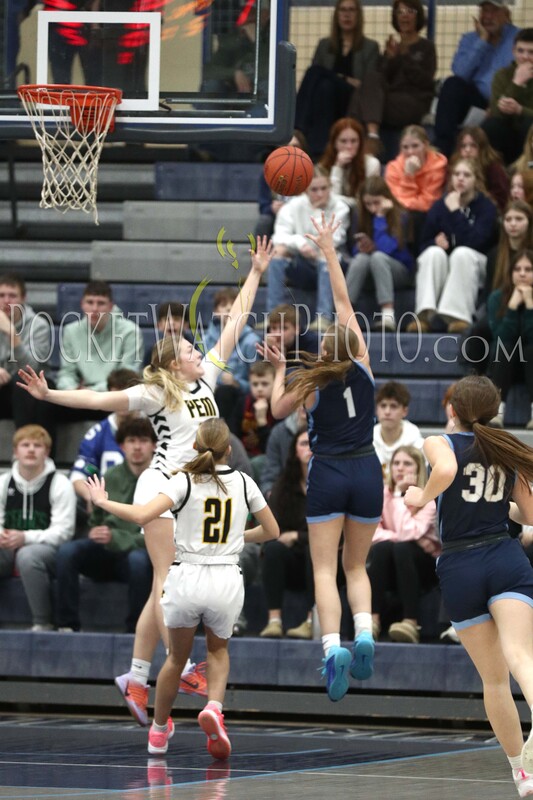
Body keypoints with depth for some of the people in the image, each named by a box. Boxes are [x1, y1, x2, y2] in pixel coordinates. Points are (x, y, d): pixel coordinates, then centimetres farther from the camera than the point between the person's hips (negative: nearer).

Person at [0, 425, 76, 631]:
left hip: (49, 549, -4)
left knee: (27, 555, -39)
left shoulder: (60, 484, -4)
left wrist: (25, 537, -26)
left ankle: (43, 622, -27)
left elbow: (62, 531, -12)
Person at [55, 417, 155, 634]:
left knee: (138, 560, -39)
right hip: (106, 553, 4)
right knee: (67, 551, -23)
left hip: (141, 552, -4)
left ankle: (134, 630, -26)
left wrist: (115, 538, -23)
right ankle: (67, 625, -19)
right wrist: (97, 534, -3)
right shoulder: (112, 477, 4)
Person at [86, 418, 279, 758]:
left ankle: (159, 730, 33)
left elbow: (143, 515, -18)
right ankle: (214, 707, -4)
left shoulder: (184, 481, -4)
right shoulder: (243, 482, 4)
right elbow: (272, 530, 13)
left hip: (187, 578, -1)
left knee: (178, 657, 21)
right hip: (227, 582, 1)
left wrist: (103, 502, -4)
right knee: (218, 650, 25)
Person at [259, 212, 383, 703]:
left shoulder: (308, 382, -6)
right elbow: (344, 303, 4)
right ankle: (364, 635, -11)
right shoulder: (362, 367, -2)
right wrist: (329, 250, 9)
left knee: (325, 570, -4)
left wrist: (279, 369, 23)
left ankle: (334, 646, -26)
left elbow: (278, 410, 14)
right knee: (356, 566, 14)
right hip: (367, 472, 2)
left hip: (327, 475, -2)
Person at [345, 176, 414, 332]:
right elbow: (356, 251, 0)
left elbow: (385, 248, -26)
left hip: (401, 272, -4)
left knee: (378, 256, -33)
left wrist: (380, 216, -23)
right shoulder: (362, 217, 0)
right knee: (361, 257, -29)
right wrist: (362, 248, -22)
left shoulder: (399, 217, -13)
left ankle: (388, 315, -43)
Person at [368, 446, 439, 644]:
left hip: (423, 565, -2)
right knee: (382, 547, -30)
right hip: (389, 569, 2)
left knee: (402, 548, -34)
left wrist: (400, 494, -23)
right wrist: (409, 538, -22)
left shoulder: (429, 498, -12)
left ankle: (411, 622, -39)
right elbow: (372, 532, -13)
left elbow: (407, 532, -26)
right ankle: (374, 618, -36)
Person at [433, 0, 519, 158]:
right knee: (452, 84, -24)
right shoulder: (470, 39, 16)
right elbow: (460, 73, -3)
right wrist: (482, 42, -3)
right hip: (478, 96, 4)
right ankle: (442, 148, -28)